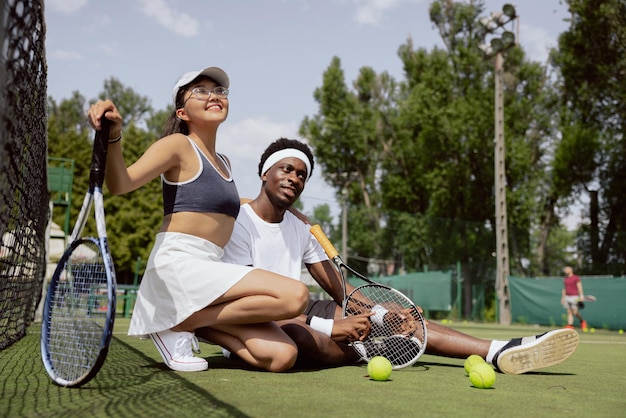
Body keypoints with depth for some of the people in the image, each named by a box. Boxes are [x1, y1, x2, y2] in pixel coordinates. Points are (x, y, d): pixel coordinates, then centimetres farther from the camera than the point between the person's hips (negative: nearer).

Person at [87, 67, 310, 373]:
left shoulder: (222, 162, 21)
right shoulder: (179, 145, -2)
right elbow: (121, 184, -15)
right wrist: (112, 136, -34)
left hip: (209, 269, 7)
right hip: (178, 265, -7)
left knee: (282, 356, -9)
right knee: (294, 296, -24)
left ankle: (186, 318, 3)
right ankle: (180, 324, -10)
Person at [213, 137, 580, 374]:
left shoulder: (299, 228, 13)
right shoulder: (238, 223, -11)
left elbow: (340, 290, 9)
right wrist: (328, 327, -27)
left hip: (295, 316, 7)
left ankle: (498, 351, -19)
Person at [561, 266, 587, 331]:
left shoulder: (576, 278, -4)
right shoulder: (565, 279, 16)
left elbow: (580, 287, -9)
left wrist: (581, 296, -17)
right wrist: (563, 297, 20)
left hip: (574, 297, -7)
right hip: (567, 297, 7)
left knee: (575, 312, -10)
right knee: (569, 312, 1)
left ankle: (582, 321, 15)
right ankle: (570, 326, -1)